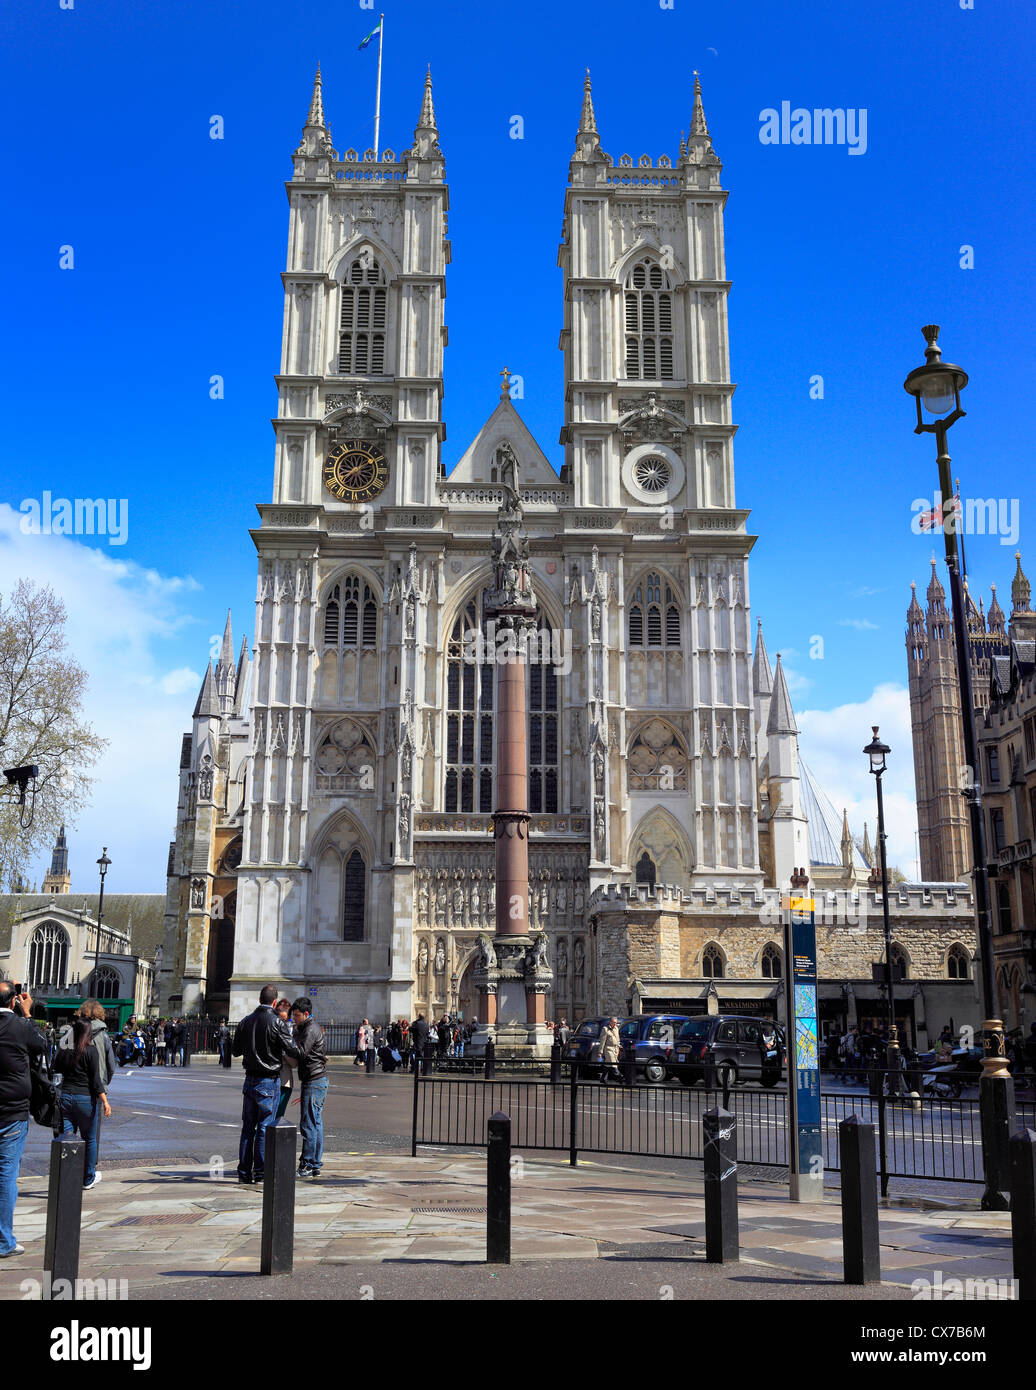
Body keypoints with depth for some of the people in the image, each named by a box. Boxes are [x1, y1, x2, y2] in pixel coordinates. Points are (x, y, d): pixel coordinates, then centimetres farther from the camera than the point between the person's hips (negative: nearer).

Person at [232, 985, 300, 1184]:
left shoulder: (245, 1022, 4)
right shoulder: (276, 1023, -14)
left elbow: (236, 1051, 13)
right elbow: (293, 1050, -15)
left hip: (250, 1080, 5)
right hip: (269, 1081, -5)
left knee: (248, 1127, 11)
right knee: (265, 1127, 0)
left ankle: (244, 1172, 14)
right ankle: (260, 1173, 2)